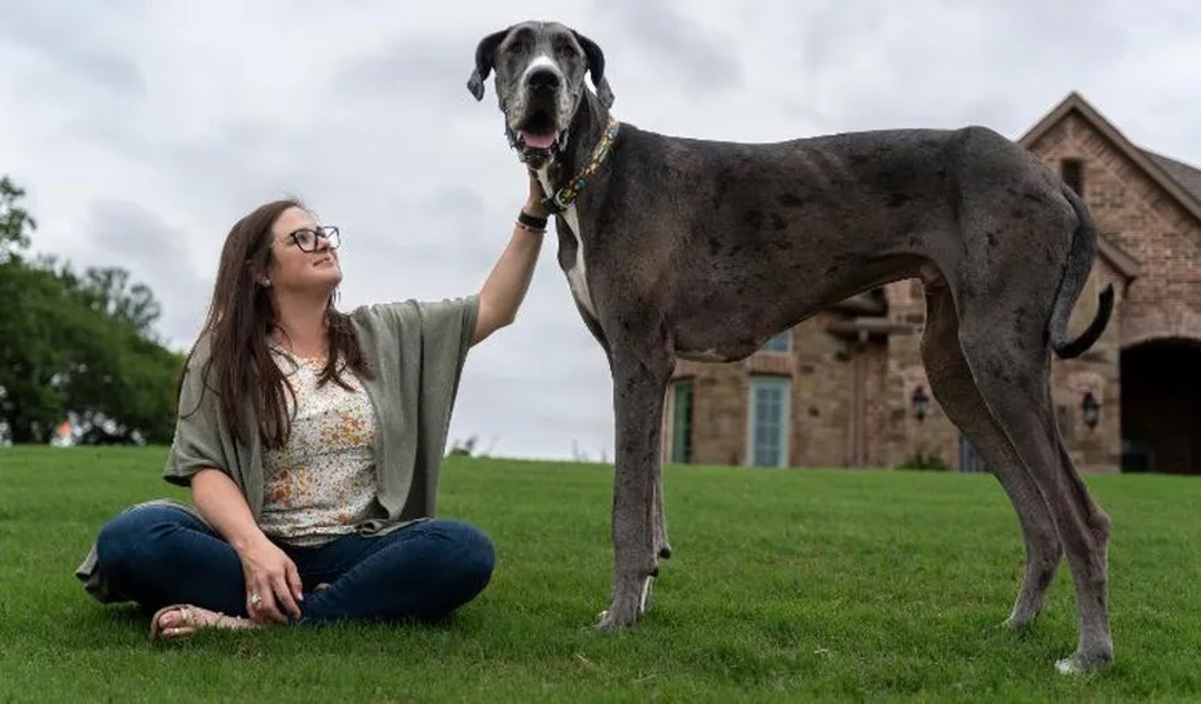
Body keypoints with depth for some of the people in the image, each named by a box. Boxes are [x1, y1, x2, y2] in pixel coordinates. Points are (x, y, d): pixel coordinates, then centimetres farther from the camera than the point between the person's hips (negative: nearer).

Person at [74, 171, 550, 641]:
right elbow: (206, 470, -4)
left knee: (466, 549, -29)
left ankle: (261, 621, -31)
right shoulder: (221, 356, 6)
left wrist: (533, 213, 2)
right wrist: (253, 546, -25)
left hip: (357, 552, 2)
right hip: (257, 548, -1)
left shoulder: (381, 335, 14)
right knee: (130, 537, -30)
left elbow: (493, 309, 12)